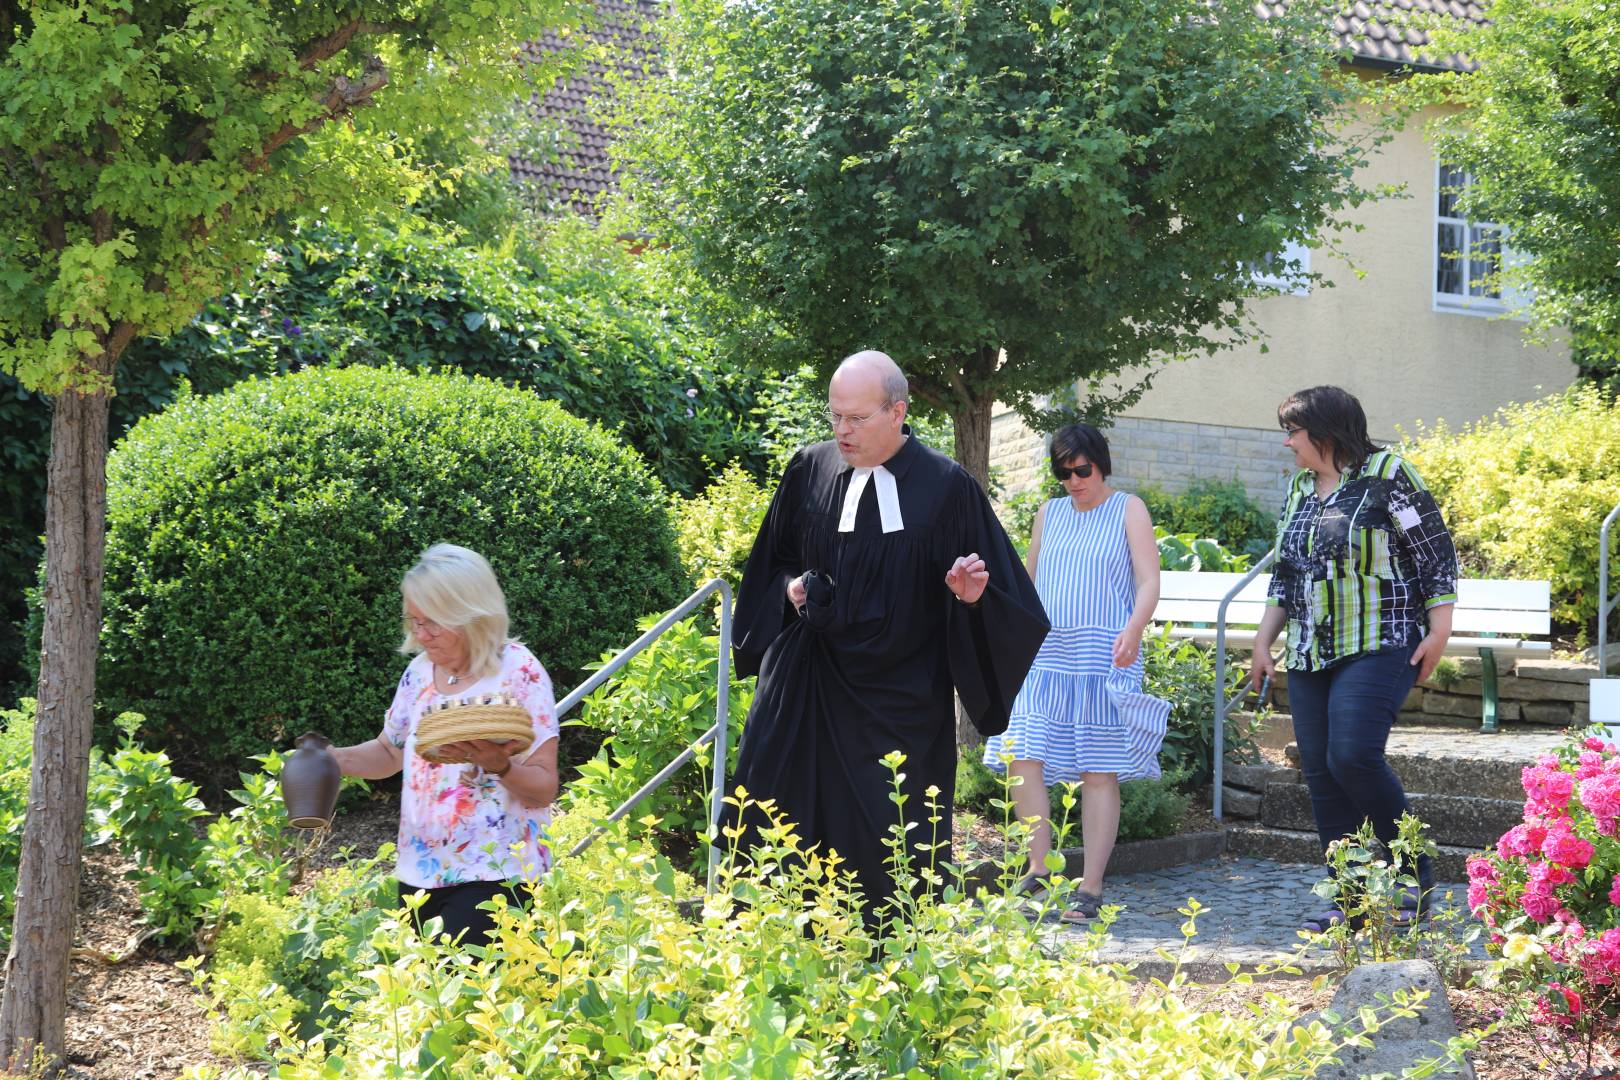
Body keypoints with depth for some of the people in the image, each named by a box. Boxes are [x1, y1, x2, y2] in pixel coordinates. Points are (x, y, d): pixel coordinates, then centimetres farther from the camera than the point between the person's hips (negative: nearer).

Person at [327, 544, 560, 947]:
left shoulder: (518, 673, -10)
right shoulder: (420, 671, 7)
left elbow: (544, 789, -11)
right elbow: (389, 752, 20)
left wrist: (499, 766, -31)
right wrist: (334, 759, 2)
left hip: (491, 874, -6)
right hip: (420, 869, 6)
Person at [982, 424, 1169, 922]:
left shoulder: (1128, 510, 3)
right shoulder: (1049, 514, 16)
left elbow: (1148, 583, -5)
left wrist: (1134, 629, -23)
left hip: (1103, 659, -4)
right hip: (1044, 655, 4)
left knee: (1099, 772, -4)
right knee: (1022, 758, -9)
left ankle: (1091, 887, -1)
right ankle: (1039, 872, 0)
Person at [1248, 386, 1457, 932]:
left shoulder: (1387, 475, -5)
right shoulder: (1300, 489, 16)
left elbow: (1436, 554, -6)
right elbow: (1284, 574, 24)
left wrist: (1439, 630, -11)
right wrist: (1264, 640, 18)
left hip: (1379, 646, -7)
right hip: (1310, 655, 8)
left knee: (1353, 755, -21)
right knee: (1319, 772, 1)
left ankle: (1414, 876, -5)